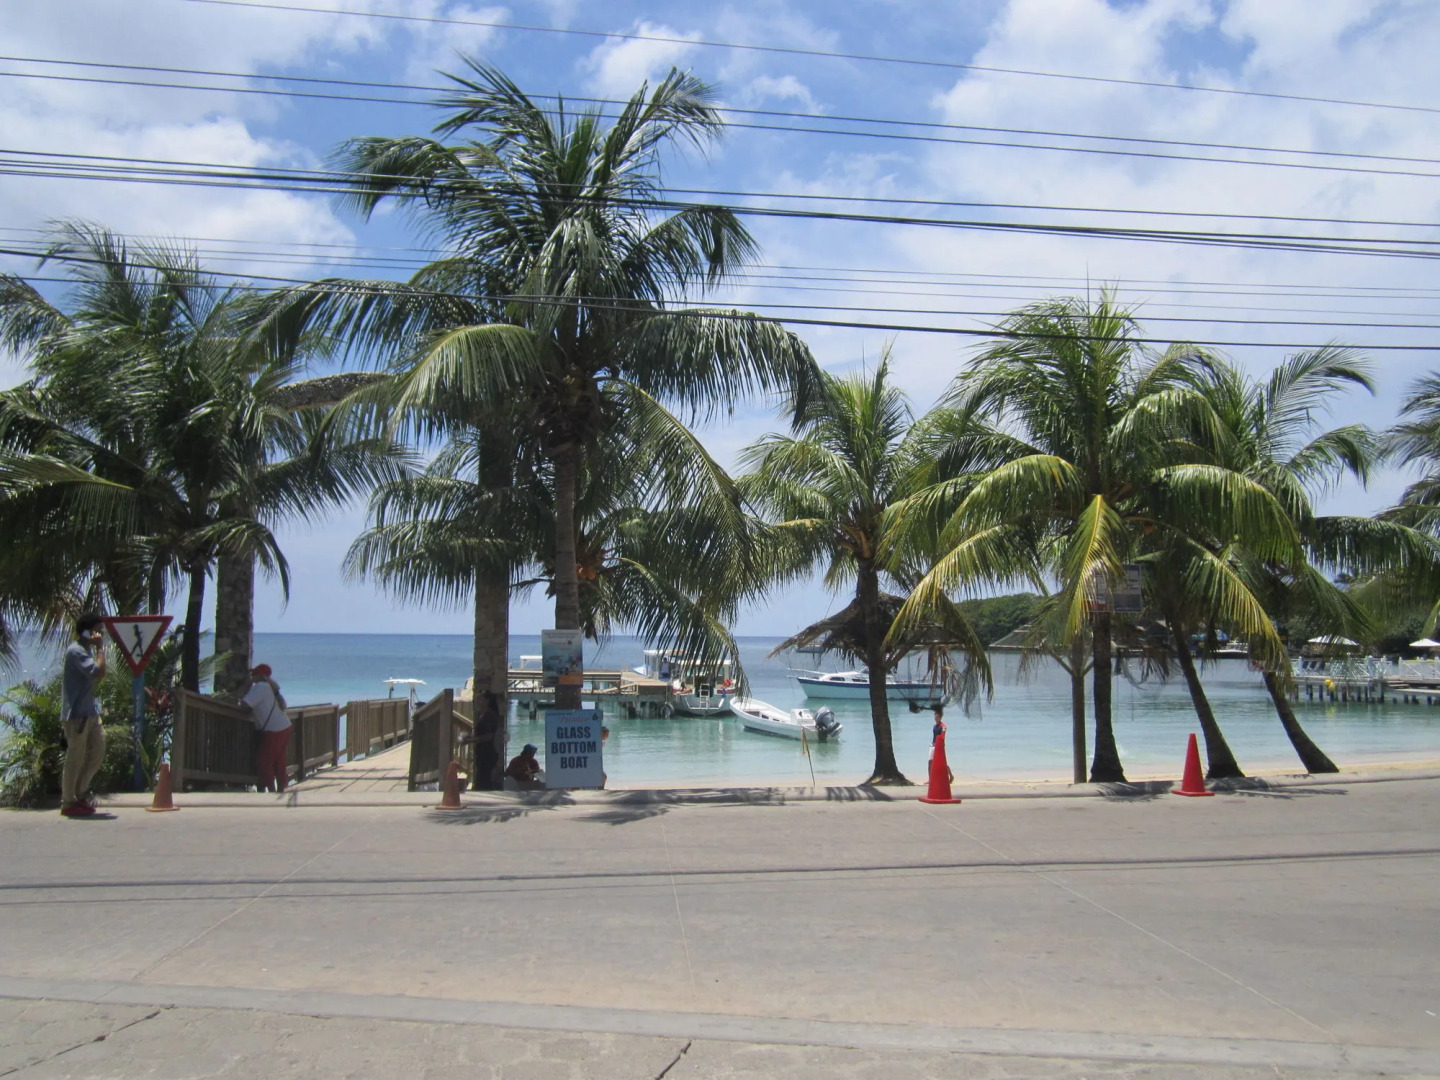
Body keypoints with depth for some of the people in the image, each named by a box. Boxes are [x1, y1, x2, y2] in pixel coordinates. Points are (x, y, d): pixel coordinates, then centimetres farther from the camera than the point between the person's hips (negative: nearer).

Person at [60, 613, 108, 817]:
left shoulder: (86, 649, 17)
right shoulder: (75, 651, -13)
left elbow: (98, 676, 20)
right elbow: (98, 671, -24)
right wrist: (100, 648, -16)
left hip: (89, 713, 10)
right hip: (76, 714, -10)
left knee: (97, 754, 12)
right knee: (75, 759, -1)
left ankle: (78, 794, 24)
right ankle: (68, 803, 9)